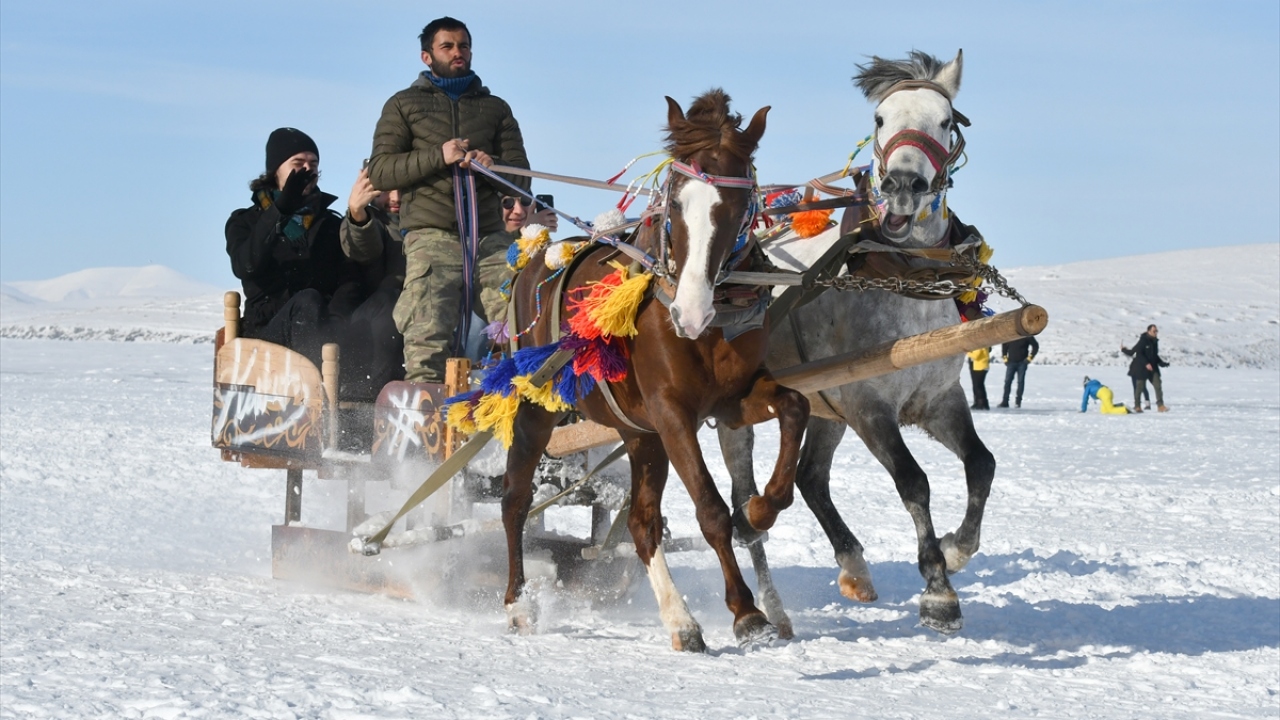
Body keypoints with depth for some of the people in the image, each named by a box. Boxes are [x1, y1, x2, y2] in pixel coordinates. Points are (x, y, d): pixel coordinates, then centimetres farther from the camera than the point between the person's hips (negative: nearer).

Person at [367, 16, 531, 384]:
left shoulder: (495, 108, 23)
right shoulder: (403, 105, 16)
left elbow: (520, 175, 16)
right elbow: (379, 170, 4)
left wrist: (493, 166, -8)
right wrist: (438, 157, -9)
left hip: (490, 239, 3)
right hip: (432, 238, -3)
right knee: (428, 344, -15)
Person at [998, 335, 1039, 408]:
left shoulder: (1027, 336, -5)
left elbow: (1035, 346, 3)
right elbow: (1004, 346, 16)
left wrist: (1030, 357, -4)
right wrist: (1005, 357, 8)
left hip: (1022, 363, -2)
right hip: (1011, 362, 2)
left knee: (1020, 382, -1)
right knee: (1007, 381, -4)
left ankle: (1018, 402, 4)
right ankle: (1005, 401, -2)